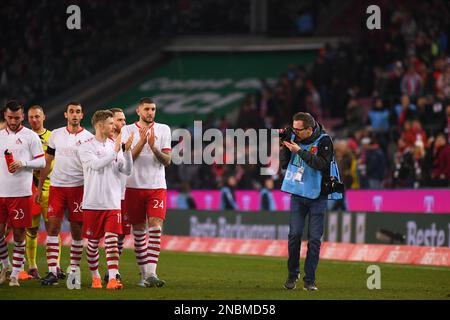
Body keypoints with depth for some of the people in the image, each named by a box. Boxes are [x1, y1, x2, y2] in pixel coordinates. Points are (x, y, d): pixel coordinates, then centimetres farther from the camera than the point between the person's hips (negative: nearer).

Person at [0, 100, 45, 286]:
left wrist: (22, 163, -15)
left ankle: (15, 274, 7)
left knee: (18, 233, -1)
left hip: (21, 193, -4)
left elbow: (41, 162, -1)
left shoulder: (30, 136, 1)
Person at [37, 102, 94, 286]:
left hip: (79, 187, -1)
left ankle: (74, 269, 13)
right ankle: (52, 271, -9)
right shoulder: (56, 135, 9)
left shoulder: (88, 138, 2)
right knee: (53, 227, -7)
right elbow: (47, 162, 13)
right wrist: (39, 187, 9)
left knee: (77, 230, 2)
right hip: (56, 186, 1)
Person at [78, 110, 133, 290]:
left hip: (113, 202, 2)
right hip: (93, 202, -2)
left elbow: (127, 171, 5)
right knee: (93, 242, 6)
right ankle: (95, 276, 23)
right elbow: (97, 164, -18)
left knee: (112, 241, -9)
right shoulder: (86, 147, -2)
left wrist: (127, 151, -9)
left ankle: (113, 278, -16)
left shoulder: (115, 145, 10)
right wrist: (115, 151, -17)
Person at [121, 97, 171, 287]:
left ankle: (151, 273, -20)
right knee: (139, 232, 5)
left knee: (155, 227, -14)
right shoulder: (128, 130, 4)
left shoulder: (163, 130, 6)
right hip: (134, 186, 0)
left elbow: (167, 160, 0)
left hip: (157, 187, 0)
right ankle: (144, 274, 13)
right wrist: (141, 142, -16)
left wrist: (153, 147, -17)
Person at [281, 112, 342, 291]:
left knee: (314, 239, -4)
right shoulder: (294, 138, 2)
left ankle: (309, 280, 2)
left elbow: (322, 164, -25)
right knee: (294, 235, -5)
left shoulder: (324, 141, -11)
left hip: (317, 196, -3)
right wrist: (285, 147, -10)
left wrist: (300, 151, -26)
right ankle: (292, 275, 11)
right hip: (297, 194, 3)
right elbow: (284, 164, 6)